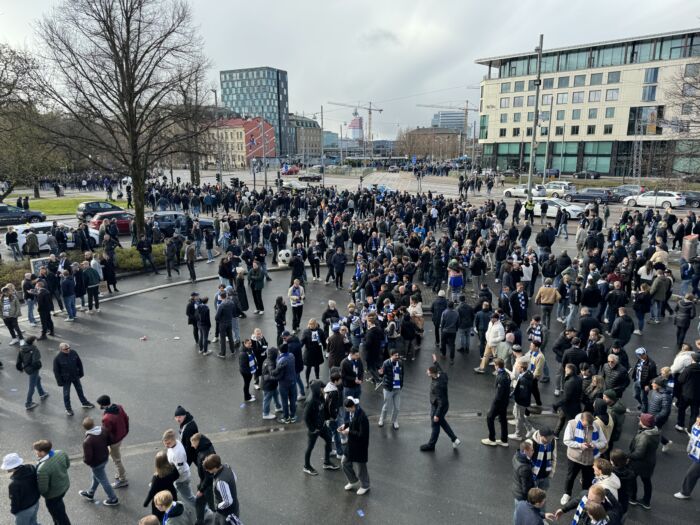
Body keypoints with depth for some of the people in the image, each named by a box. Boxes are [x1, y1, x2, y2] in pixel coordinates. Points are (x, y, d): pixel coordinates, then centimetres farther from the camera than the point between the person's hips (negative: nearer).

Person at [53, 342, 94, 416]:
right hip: (66, 379, -3)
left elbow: (79, 363, 0)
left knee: (79, 390, 21)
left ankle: (84, 403, 42)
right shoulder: (57, 358, -25)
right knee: (66, 394, 12)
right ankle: (68, 409, 32)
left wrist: (81, 373, 6)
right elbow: (56, 371, -15)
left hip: (75, 376, 4)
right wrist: (60, 381, -11)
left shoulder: (73, 352, -15)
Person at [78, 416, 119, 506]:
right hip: (105, 457, 7)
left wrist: (85, 461, -6)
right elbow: (109, 441, 0)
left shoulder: (87, 441, -35)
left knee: (103, 481, 14)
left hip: (96, 463, -7)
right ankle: (90, 494, 54)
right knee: (96, 477, 30)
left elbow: (87, 458, -28)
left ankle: (113, 499, 30)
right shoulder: (103, 430, -17)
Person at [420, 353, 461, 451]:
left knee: (435, 425, 12)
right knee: (442, 422, 27)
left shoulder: (438, 385, -37)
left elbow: (441, 402, -31)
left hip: (438, 407, -9)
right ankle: (455, 439, 35)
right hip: (436, 405, 9)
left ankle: (431, 445, 33)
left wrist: (437, 415, -23)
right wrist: (435, 362, 22)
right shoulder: (441, 374, -13)